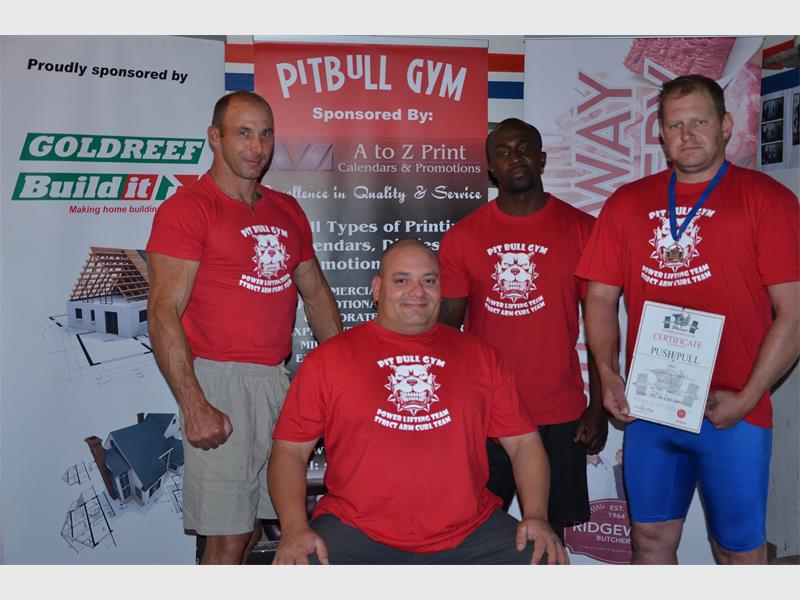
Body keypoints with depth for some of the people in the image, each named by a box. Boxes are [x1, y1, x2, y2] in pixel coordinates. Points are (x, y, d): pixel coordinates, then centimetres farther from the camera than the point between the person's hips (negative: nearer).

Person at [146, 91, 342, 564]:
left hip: (278, 379, 6)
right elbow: (163, 314, -12)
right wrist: (194, 406, -18)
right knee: (229, 537, -1)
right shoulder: (187, 208, -5)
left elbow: (316, 293, 20)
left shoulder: (287, 210, 15)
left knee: (255, 522, 14)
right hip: (220, 381, -6)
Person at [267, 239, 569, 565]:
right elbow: (289, 450, 2)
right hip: (357, 532, -2)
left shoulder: (479, 357, 10)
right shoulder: (328, 359, 4)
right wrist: (294, 528, -13)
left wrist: (536, 516, -4)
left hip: (469, 532, 2)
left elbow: (524, 442, 11)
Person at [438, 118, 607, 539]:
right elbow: (446, 329, 4)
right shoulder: (461, 236, 2)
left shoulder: (581, 230, 1)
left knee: (550, 529, 9)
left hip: (560, 415, 0)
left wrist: (599, 406, 0)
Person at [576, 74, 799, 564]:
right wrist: (608, 375, -5)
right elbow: (601, 297, 7)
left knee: (739, 549, 11)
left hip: (733, 412, -2)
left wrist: (746, 399, -12)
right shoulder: (627, 203, 8)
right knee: (651, 538, 15)